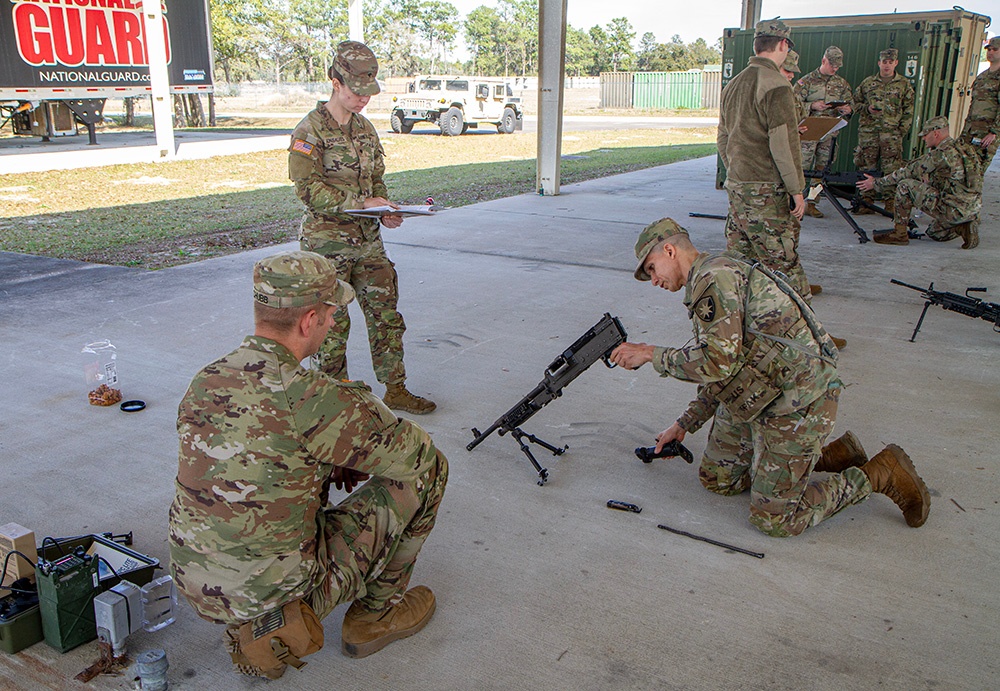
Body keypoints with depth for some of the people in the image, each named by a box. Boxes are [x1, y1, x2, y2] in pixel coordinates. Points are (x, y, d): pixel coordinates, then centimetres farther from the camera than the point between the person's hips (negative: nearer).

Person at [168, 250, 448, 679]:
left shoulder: (204, 383, -2)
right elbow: (414, 451, -11)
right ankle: (377, 612, 18)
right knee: (426, 467, 1)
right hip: (280, 590, -7)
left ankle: (252, 628, 22)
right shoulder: (314, 399, -24)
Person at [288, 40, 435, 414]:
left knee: (386, 313, 8)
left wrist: (385, 211, -1)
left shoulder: (365, 128, 12)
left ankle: (395, 389, 19)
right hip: (327, 243, -6)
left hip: (368, 239, 7)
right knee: (332, 321, 4)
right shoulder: (310, 130, -10)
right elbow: (307, 188, -16)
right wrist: (361, 203, -21)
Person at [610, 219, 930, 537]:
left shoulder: (714, 278, -17)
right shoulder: (708, 282, 16)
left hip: (796, 404, -11)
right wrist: (684, 424, 21)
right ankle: (828, 457, 20)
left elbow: (717, 362, -27)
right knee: (716, 479, 16)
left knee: (773, 520, -4)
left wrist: (652, 355, -14)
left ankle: (880, 474, 9)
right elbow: (724, 369, 22)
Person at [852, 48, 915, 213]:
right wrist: (867, 108, -4)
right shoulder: (867, 82, 12)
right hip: (868, 131, 1)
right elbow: (855, 102, 17)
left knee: (891, 169, -5)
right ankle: (866, 202, 7)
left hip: (892, 133, -1)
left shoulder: (904, 84, 9)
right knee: (867, 168, 1)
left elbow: (909, 111, 8)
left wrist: (902, 131, -2)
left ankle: (891, 203, -1)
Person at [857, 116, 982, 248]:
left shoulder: (940, 154, -14)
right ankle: (966, 227, 7)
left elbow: (909, 172, -6)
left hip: (954, 210, -9)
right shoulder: (964, 149, 14)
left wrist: (876, 183, 2)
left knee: (905, 186, -9)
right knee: (934, 233, 32)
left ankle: (899, 234, -3)